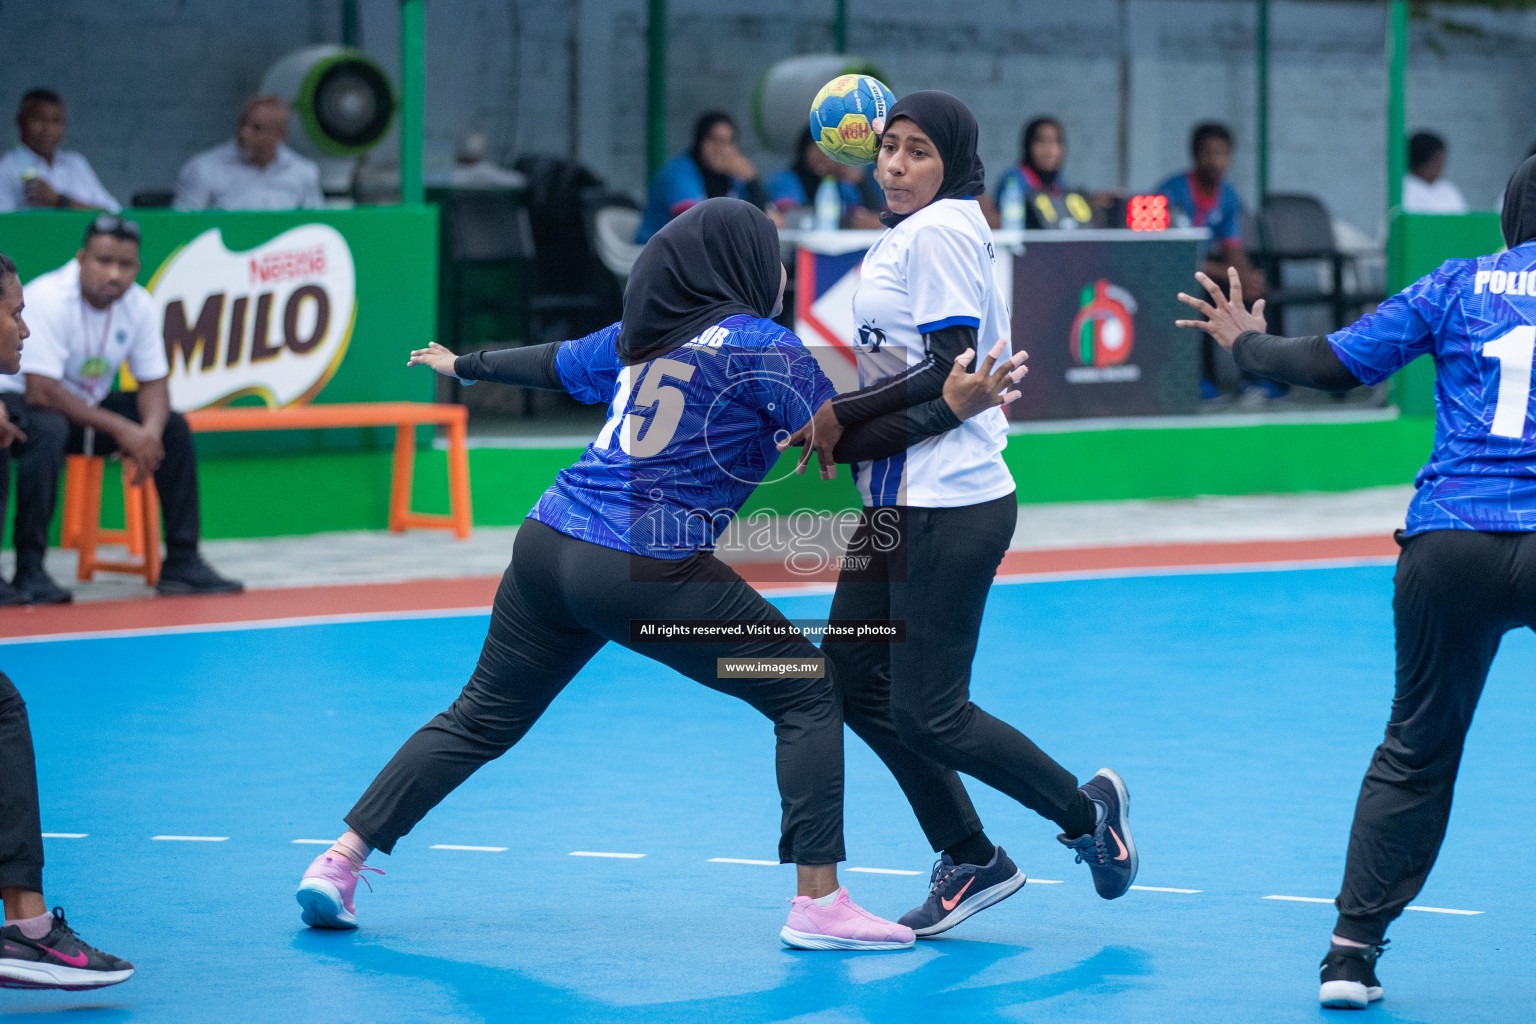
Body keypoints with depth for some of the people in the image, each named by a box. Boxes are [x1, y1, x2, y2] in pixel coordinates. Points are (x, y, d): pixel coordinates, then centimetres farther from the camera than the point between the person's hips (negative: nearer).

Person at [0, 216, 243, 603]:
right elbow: (40, 391, -31)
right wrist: (120, 429, -31)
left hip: (88, 406, 7)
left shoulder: (141, 307, -6)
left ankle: (181, 562, -1)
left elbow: (154, 382, 0)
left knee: (173, 427, -7)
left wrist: (150, 431, -24)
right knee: (48, 432, -38)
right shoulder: (48, 299, -26)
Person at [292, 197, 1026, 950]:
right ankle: (818, 901, -3)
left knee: (481, 719, 18)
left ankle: (341, 859, 14)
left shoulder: (640, 336, 17)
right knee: (809, 695, 3)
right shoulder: (761, 347, -3)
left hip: (549, 545, 7)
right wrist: (953, 408, -11)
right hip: (648, 573, -7)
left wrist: (462, 365, 49)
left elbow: (550, 363, 32)